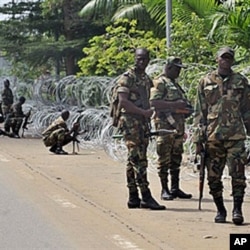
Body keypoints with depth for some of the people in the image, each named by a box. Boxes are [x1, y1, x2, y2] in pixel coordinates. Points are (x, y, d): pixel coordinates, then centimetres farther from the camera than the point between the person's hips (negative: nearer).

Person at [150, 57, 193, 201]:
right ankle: (165, 190, -2)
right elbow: (153, 103, -19)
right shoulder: (160, 83, -7)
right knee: (165, 159, -5)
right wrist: (174, 105, -23)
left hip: (178, 126, 9)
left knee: (176, 158, 10)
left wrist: (186, 109, 14)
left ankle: (175, 189, 15)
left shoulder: (175, 84, 21)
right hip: (165, 125, -9)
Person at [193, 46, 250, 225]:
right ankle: (220, 210, 16)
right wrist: (198, 139, 3)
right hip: (213, 136, 1)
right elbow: (199, 112, 8)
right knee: (214, 176, 4)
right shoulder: (206, 82, 7)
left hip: (235, 136, -1)